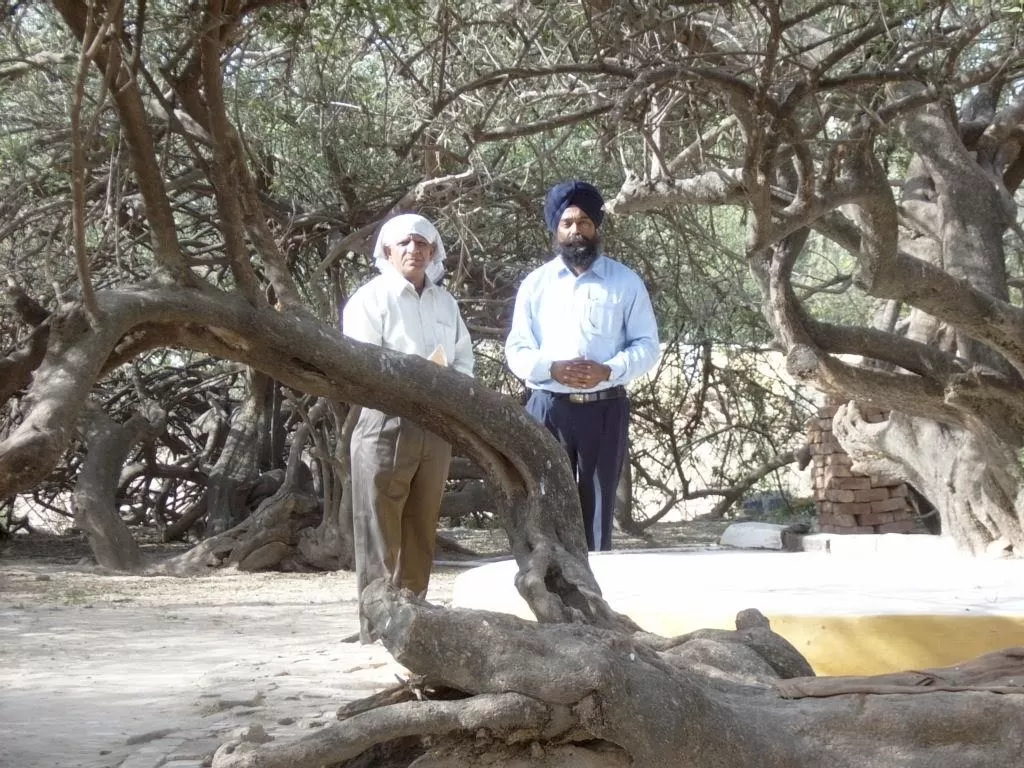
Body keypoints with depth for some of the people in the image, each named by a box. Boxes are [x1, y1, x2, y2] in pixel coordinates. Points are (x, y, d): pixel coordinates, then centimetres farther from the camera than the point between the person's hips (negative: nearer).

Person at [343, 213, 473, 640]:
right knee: (379, 532, -5)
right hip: (386, 423, -6)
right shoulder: (371, 298, -2)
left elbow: (464, 360, 18)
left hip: (435, 426, 6)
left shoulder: (445, 302, 17)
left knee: (421, 532, 10)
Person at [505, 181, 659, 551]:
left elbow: (647, 345, 3)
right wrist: (553, 369, -15)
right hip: (549, 409, 1)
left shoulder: (626, 282, 6)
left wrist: (610, 371, -16)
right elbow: (516, 349, 6)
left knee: (597, 507, 3)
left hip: (604, 410, 0)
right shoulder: (535, 283, 9)